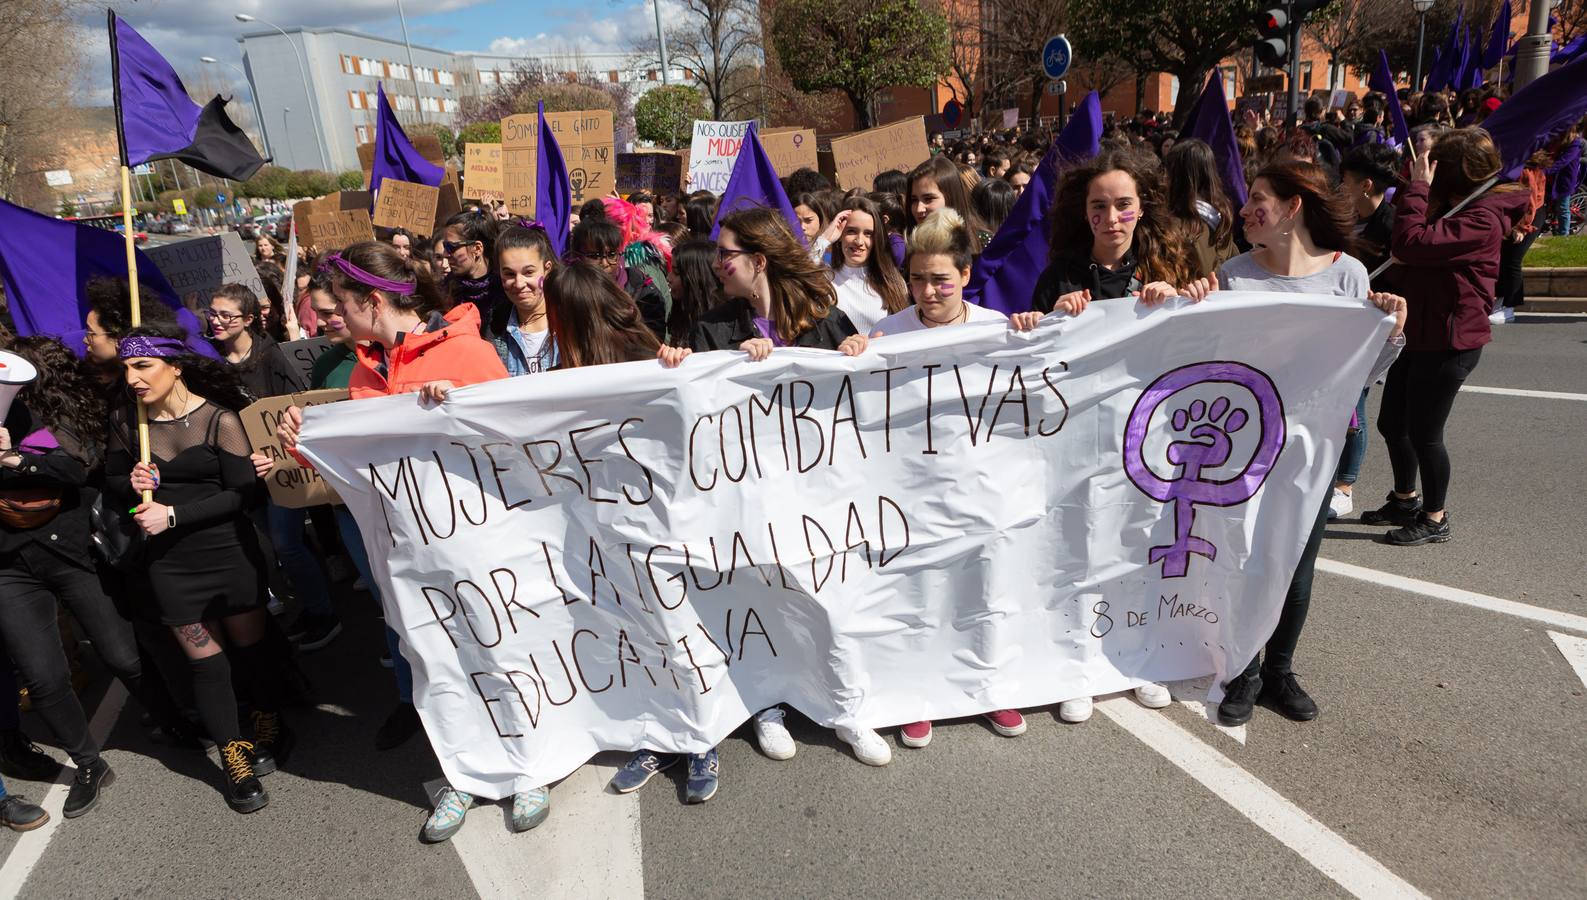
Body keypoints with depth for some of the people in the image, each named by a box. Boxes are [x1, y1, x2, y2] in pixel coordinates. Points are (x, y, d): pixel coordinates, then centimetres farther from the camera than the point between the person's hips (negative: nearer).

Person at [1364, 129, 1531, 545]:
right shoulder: (1451, 206, 13)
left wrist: (1418, 186, -21)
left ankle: (1435, 518, 19)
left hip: (1449, 342, -10)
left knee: (1423, 433, 1)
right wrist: (1413, 186, 1)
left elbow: (1411, 244, -32)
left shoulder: (1482, 218, -19)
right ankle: (1405, 500, 37)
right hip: (1420, 333, 10)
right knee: (1391, 423, 17)